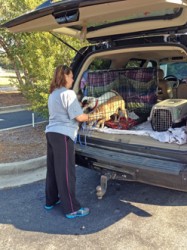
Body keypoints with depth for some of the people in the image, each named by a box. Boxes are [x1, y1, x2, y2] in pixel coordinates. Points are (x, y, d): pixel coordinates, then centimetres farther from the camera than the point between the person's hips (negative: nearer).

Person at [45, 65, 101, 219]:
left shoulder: (53, 94, 17)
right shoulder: (68, 93, -12)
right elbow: (79, 117, -16)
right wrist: (92, 117, 3)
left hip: (51, 132, 9)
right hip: (62, 135, -9)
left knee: (53, 169, 17)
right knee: (66, 172, -3)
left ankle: (51, 200, 30)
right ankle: (72, 209, 6)